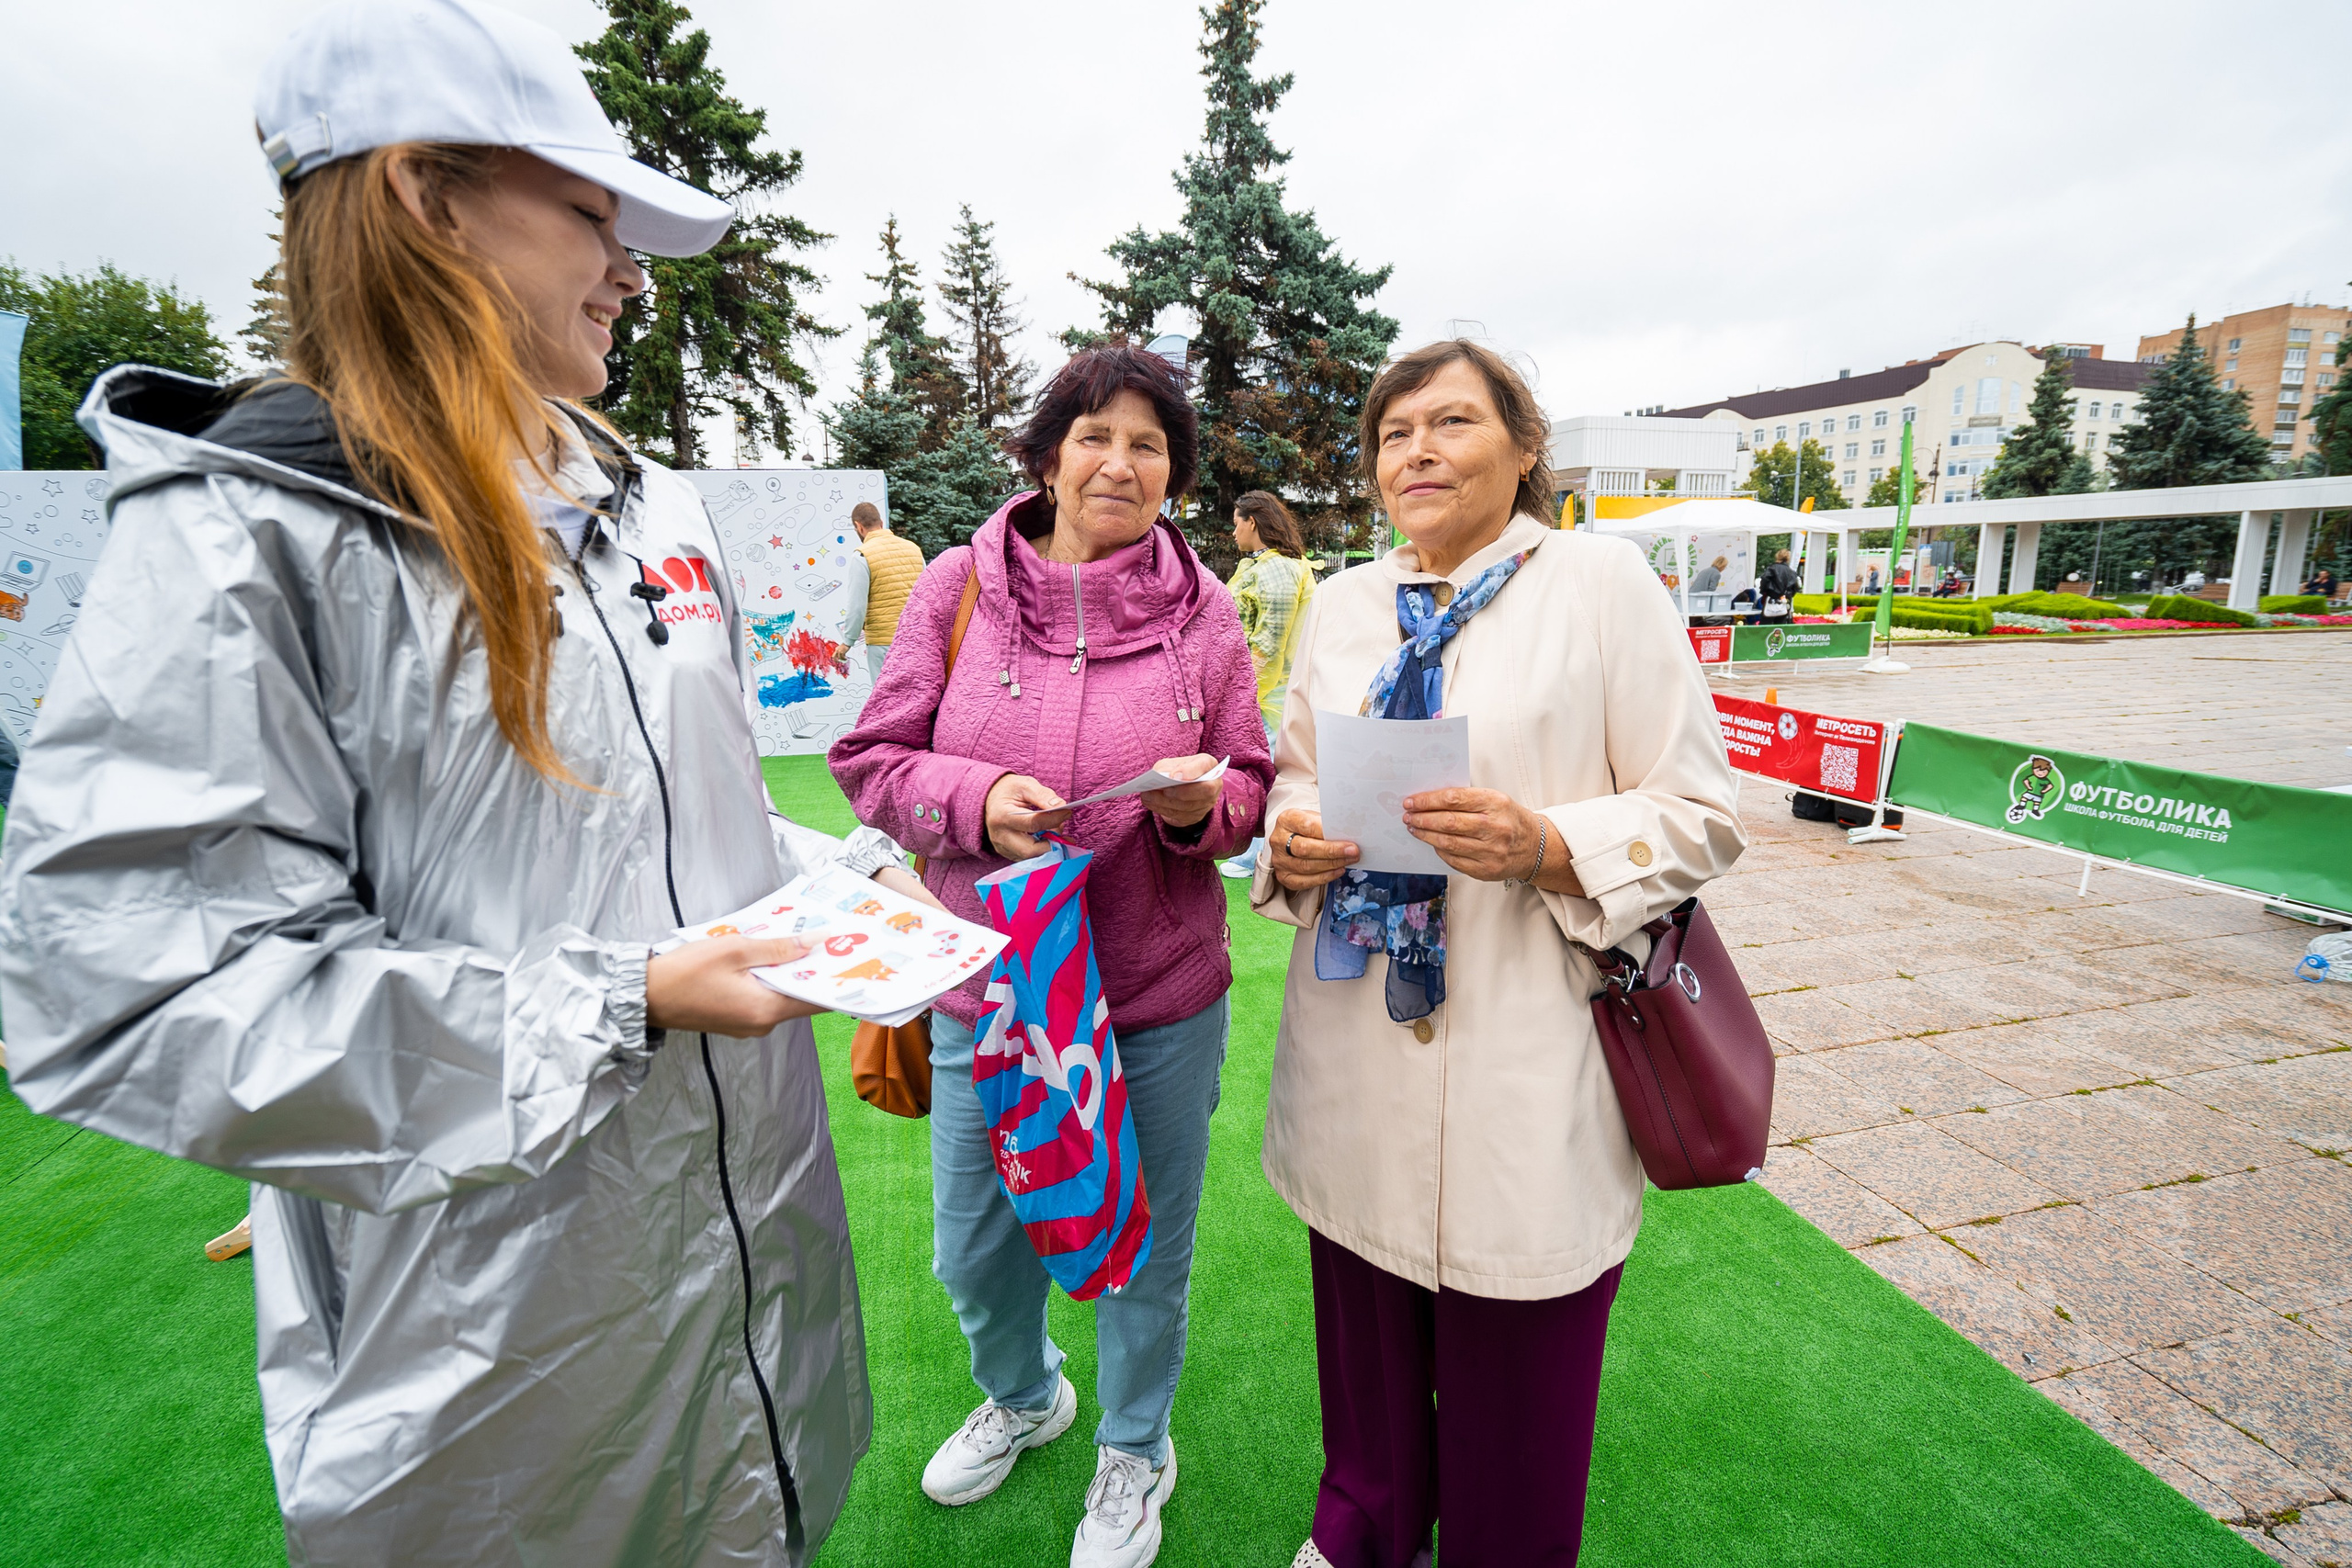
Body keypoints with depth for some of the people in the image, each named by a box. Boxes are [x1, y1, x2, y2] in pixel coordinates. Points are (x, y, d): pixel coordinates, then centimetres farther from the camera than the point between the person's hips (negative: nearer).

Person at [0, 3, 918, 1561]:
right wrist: (616, 1008, -23)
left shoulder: (653, 504, 6)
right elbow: (127, 978, -19)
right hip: (496, 1304, -6)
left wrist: (850, 876, -1)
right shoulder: (238, 538, -15)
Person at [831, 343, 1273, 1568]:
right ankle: (1023, 1396, 56)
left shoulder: (1203, 609, -2)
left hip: (1159, 997, 0)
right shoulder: (957, 586, -4)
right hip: (986, 985, 1)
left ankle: (1135, 1450, 50)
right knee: (971, 1251, 20)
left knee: (1146, 1247, 18)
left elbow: (1250, 790, 2)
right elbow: (873, 760, -1)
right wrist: (976, 799, -19)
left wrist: (1203, 800, -20)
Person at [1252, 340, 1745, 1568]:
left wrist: (1542, 846, -23)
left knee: (1514, 1388, 15)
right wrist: (1291, 843, -6)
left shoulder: (1602, 577, -5)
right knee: (1368, 1355, 22)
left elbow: (1699, 816, -6)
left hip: (1524, 1078, -4)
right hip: (1357, 1064, 4)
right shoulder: (1344, 603, 9)